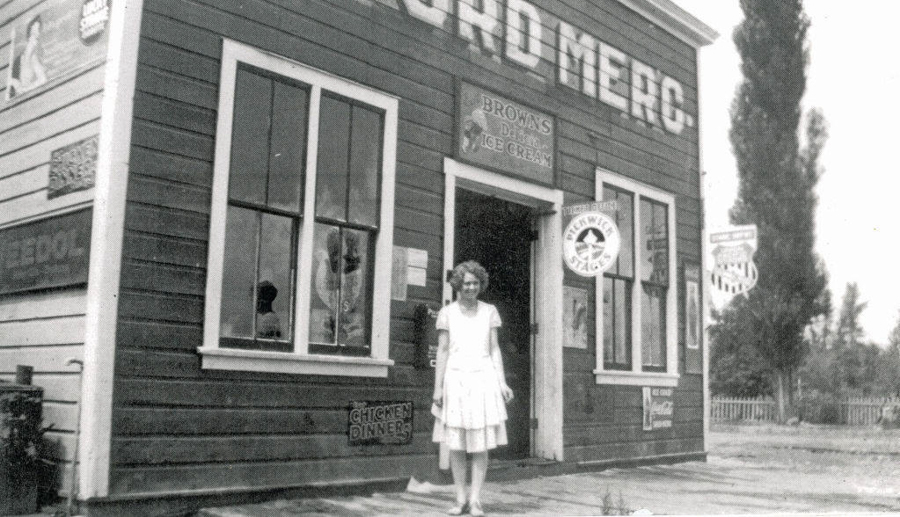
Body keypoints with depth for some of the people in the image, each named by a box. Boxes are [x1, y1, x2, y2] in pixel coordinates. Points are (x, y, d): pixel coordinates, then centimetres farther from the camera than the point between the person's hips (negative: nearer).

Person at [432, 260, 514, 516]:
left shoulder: (489, 311, 8)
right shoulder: (447, 313, 5)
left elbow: (494, 350, 7)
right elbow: (442, 351, 4)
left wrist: (502, 383, -2)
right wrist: (438, 387, -2)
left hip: (483, 379, 0)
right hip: (455, 379, 0)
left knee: (481, 444, -1)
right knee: (456, 444, 3)